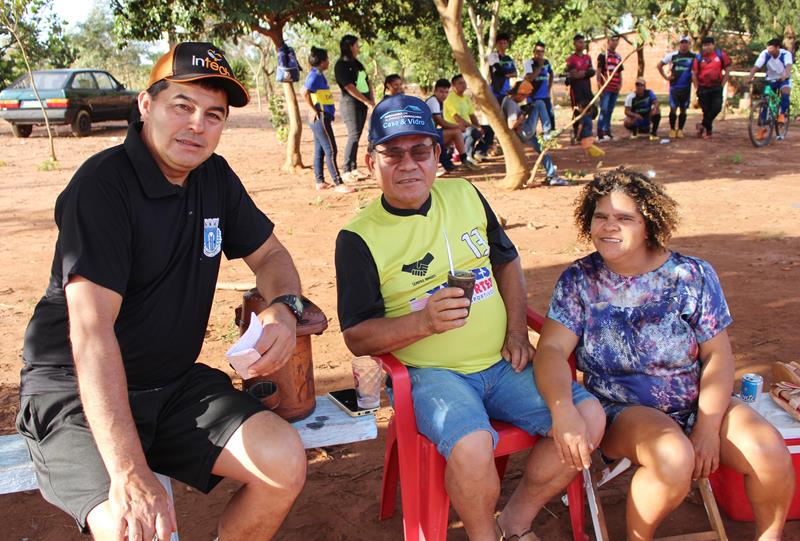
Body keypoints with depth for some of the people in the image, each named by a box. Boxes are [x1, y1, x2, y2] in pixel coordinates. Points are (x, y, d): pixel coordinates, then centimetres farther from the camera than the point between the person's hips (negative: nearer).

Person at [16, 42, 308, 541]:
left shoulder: (215, 178, 4)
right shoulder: (103, 185, -19)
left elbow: (269, 254, 16)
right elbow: (91, 331, -29)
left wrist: (284, 308, -10)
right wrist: (129, 474, -38)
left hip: (174, 385, 6)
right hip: (75, 393, -6)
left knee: (286, 461, -14)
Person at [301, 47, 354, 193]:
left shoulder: (317, 74, 14)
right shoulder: (315, 75, -14)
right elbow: (305, 92, -26)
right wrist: (314, 110, -18)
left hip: (321, 118, 10)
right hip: (321, 118, -10)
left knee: (320, 151, 12)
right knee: (331, 151, -8)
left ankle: (320, 182, 17)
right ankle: (338, 183, -7)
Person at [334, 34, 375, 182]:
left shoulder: (356, 63, 16)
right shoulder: (341, 65, -9)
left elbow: (367, 81, 16)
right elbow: (349, 87, -16)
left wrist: (372, 99, 1)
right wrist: (367, 101, -16)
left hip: (362, 103, 8)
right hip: (350, 103, -8)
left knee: (357, 136, 9)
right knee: (353, 135, -14)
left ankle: (354, 169, 14)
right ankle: (346, 172, -13)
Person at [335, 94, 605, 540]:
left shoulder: (465, 195, 7)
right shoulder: (359, 238, -6)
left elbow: (507, 262, 20)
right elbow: (356, 336, -7)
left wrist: (517, 330, 5)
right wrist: (424, 321, -24)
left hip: (501, 364, 5)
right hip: (430, 374, -5)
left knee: (589, 418, -12)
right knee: (472, 446, -33)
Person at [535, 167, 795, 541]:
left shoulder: (692, 275, -1)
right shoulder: (578, 281, -3)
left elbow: (717, 355, -1)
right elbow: (552, 348, -15)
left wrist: (707, 426, -12)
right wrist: (562, 409, -34)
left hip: (698, 403, 3)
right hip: (623, 411, -2)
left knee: (769, 453, -21)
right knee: (674, 458, -33)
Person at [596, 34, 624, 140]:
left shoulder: (618, 57, 18)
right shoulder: (603, 55, -1)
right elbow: (599, 71, -5)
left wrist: (620, 84, 10)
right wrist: (599, 85, -13)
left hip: (615, 88, 6)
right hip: (606, 87, -6)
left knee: (610, 111, 10)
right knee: (604, 110, -11)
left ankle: (607, 132, 15)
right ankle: (600, 133, -10)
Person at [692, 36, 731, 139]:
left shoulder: (721, 55, 0)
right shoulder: (699, 58, 1)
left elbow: (726, 71, 6)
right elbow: (694, 74, 4)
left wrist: (722, 85, -2)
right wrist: (697, 88, -3)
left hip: (716, 87, 0)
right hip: (703, 88, 0)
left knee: (717, 107, -12)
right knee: (706, 110, 2)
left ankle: (703, 126, 5)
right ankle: (708, 131, 17)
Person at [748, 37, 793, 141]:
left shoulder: (786, 54, -25)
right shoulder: (765, 54, -20)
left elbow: (788, 66, -42)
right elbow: (756, 67, -28)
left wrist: (785, 75, -63)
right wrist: (750, 78, -46)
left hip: (784, 79, -2)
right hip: (770, 79, 2)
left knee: (785, 93, -32)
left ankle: (782, 115, -11)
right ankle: (763, 127, 0)